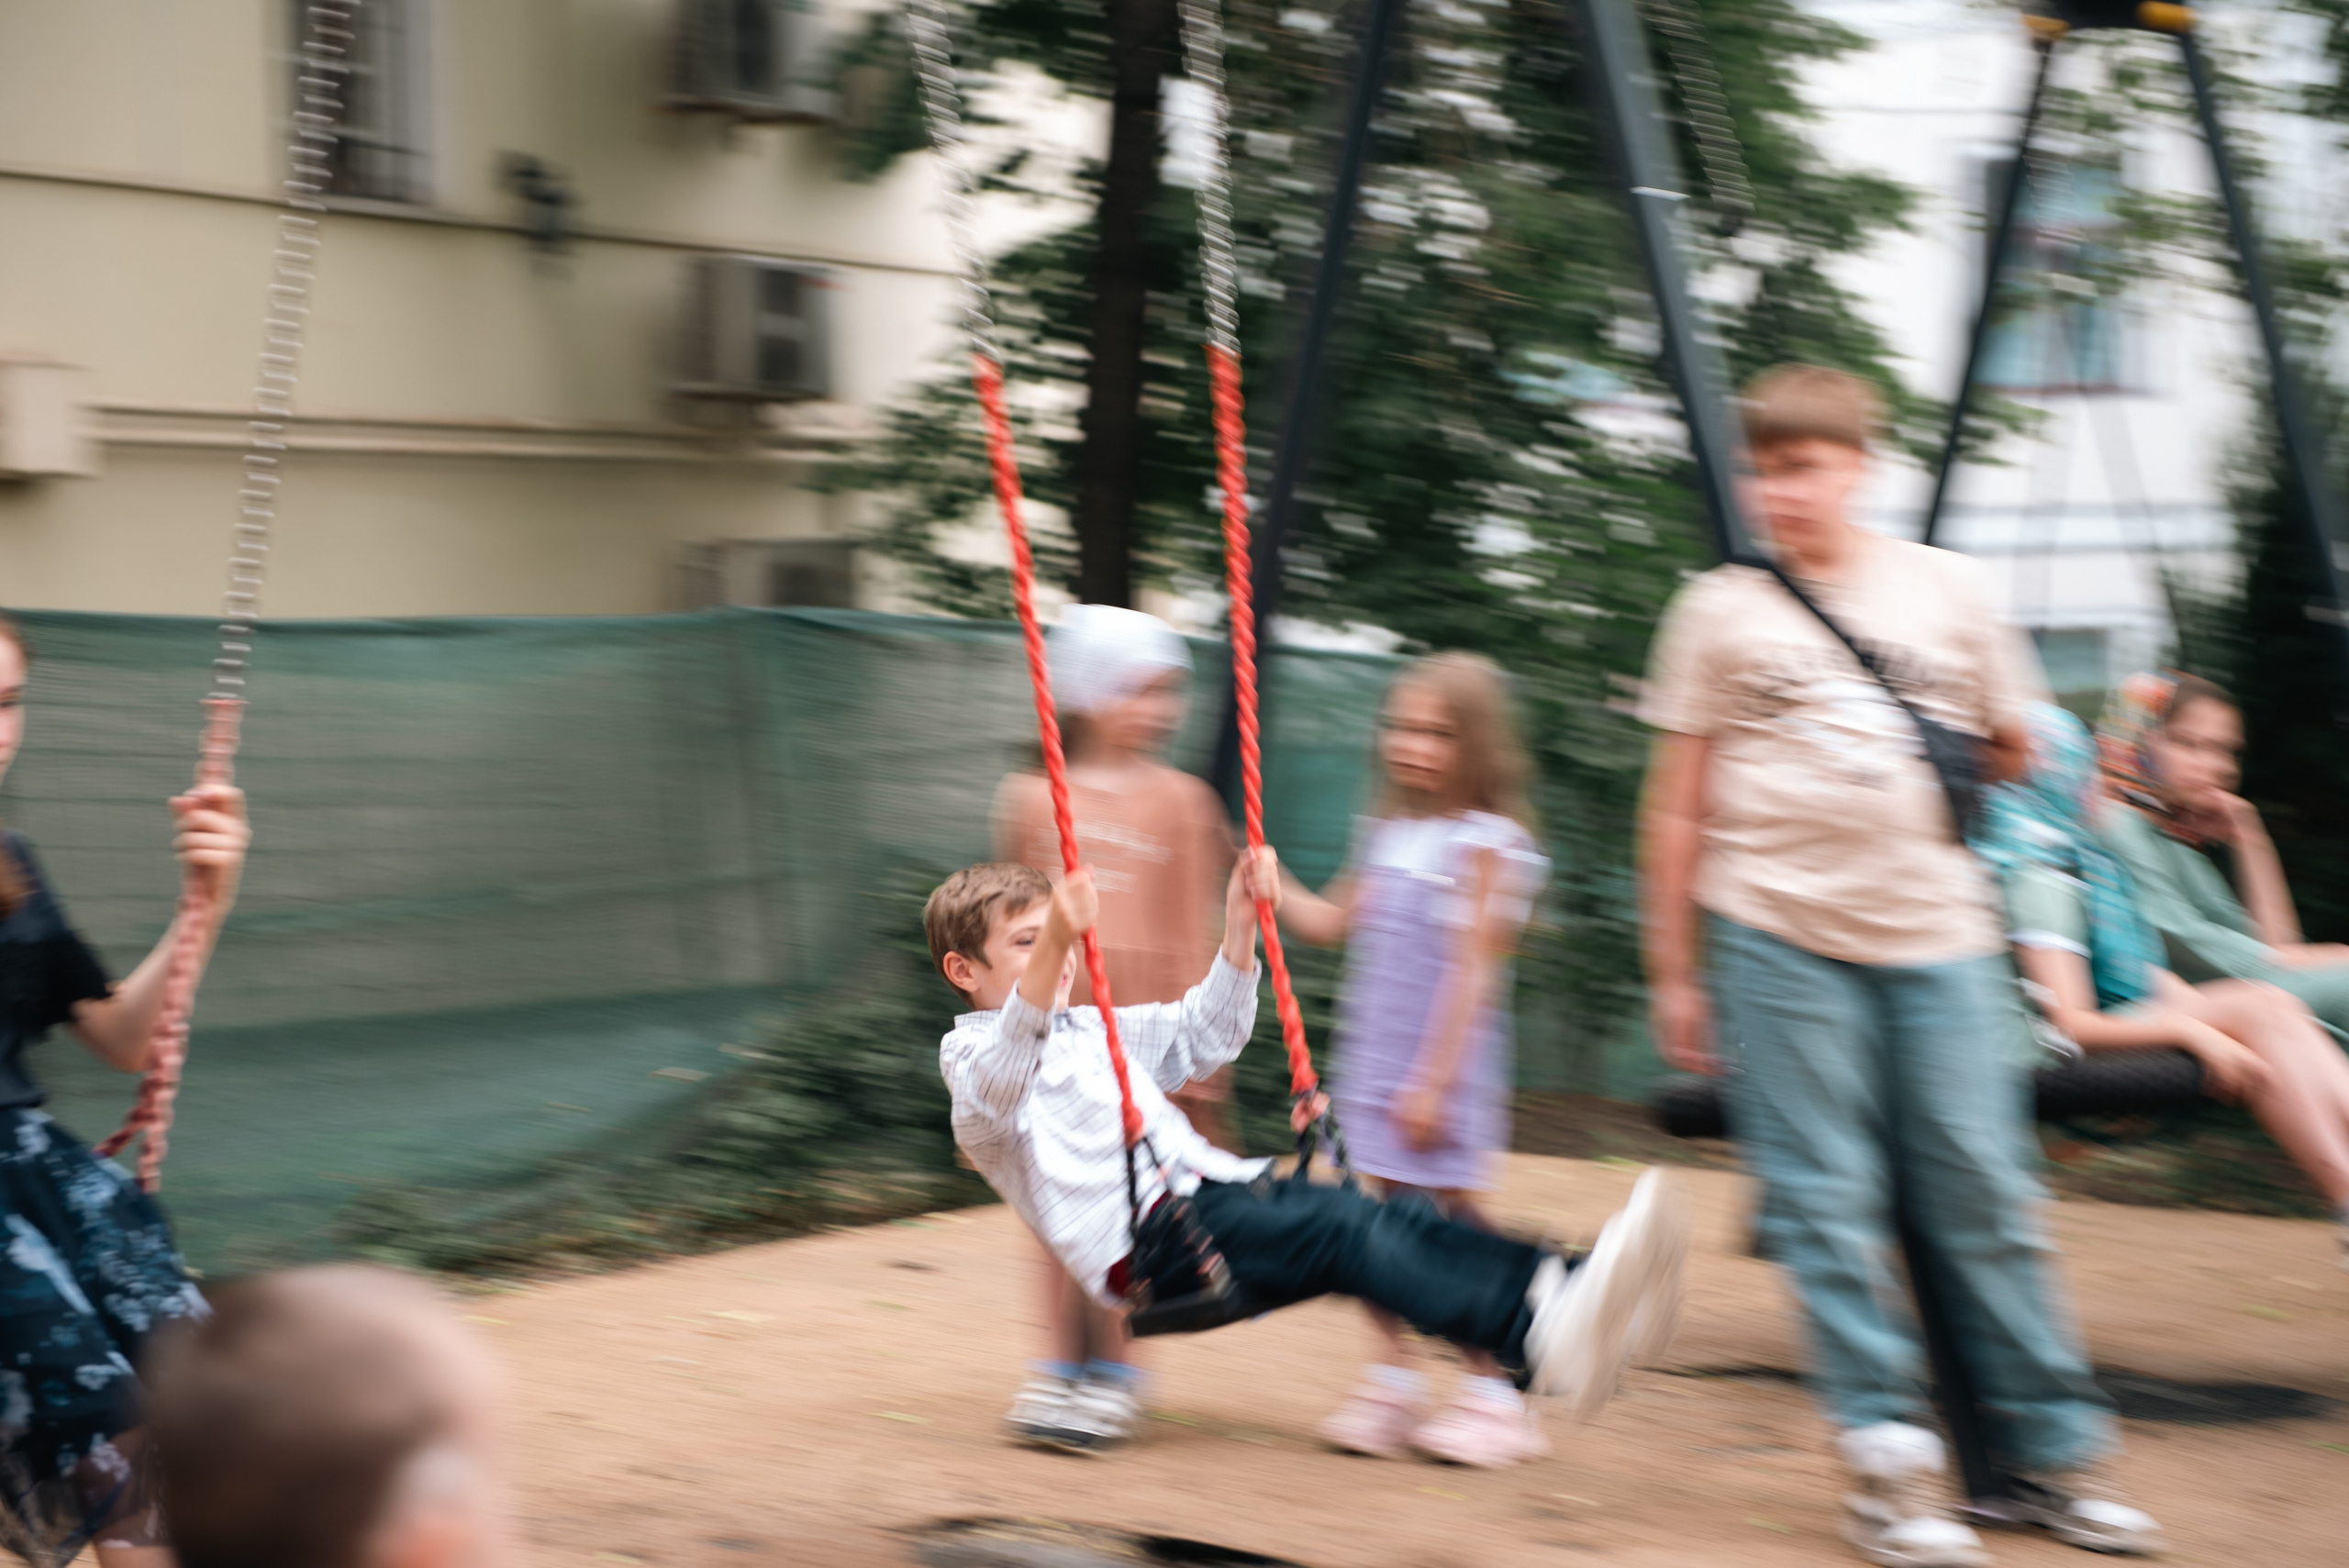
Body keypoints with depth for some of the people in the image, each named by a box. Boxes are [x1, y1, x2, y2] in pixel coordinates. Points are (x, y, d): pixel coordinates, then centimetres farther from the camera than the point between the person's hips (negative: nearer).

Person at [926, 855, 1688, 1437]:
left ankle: (1561, 1292, -38)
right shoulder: (974, 1057, 4)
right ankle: (1543, 1342, -50)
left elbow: (1205, 1035, 38)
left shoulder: (1090, 1030, 31)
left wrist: (1240, 922, 25)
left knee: (1395, 1216, -18)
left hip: (1217, 1191, 8)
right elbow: (1002, 1081, -21)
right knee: (1344, 1231, -31)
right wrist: (1054, 943, -36)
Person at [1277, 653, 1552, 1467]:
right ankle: (1391, 1382, 17)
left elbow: (1474, 972, -14)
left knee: (1451, 1217, -1)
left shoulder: (1487, 843, -10)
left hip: (1443, 1071, -6)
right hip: (1372, 1061, 7)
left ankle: (1493, 1395, 8)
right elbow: (1330, 921, 23)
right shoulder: (1387, 834, 11)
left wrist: (1434, 1080, -17)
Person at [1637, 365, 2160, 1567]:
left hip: (1939, 932, 1)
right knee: (1826, 1206, -3)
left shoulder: (1943, 587, 8)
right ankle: (1888, 1465, 2)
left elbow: (2012, 746, 21)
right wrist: (1673, 970, 6)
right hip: (1781, 934, -1)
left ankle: (2054, 1452, 9)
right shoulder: (1721, 610, 6)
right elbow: (1677, 807, 7)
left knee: (1984, 1193, 1)